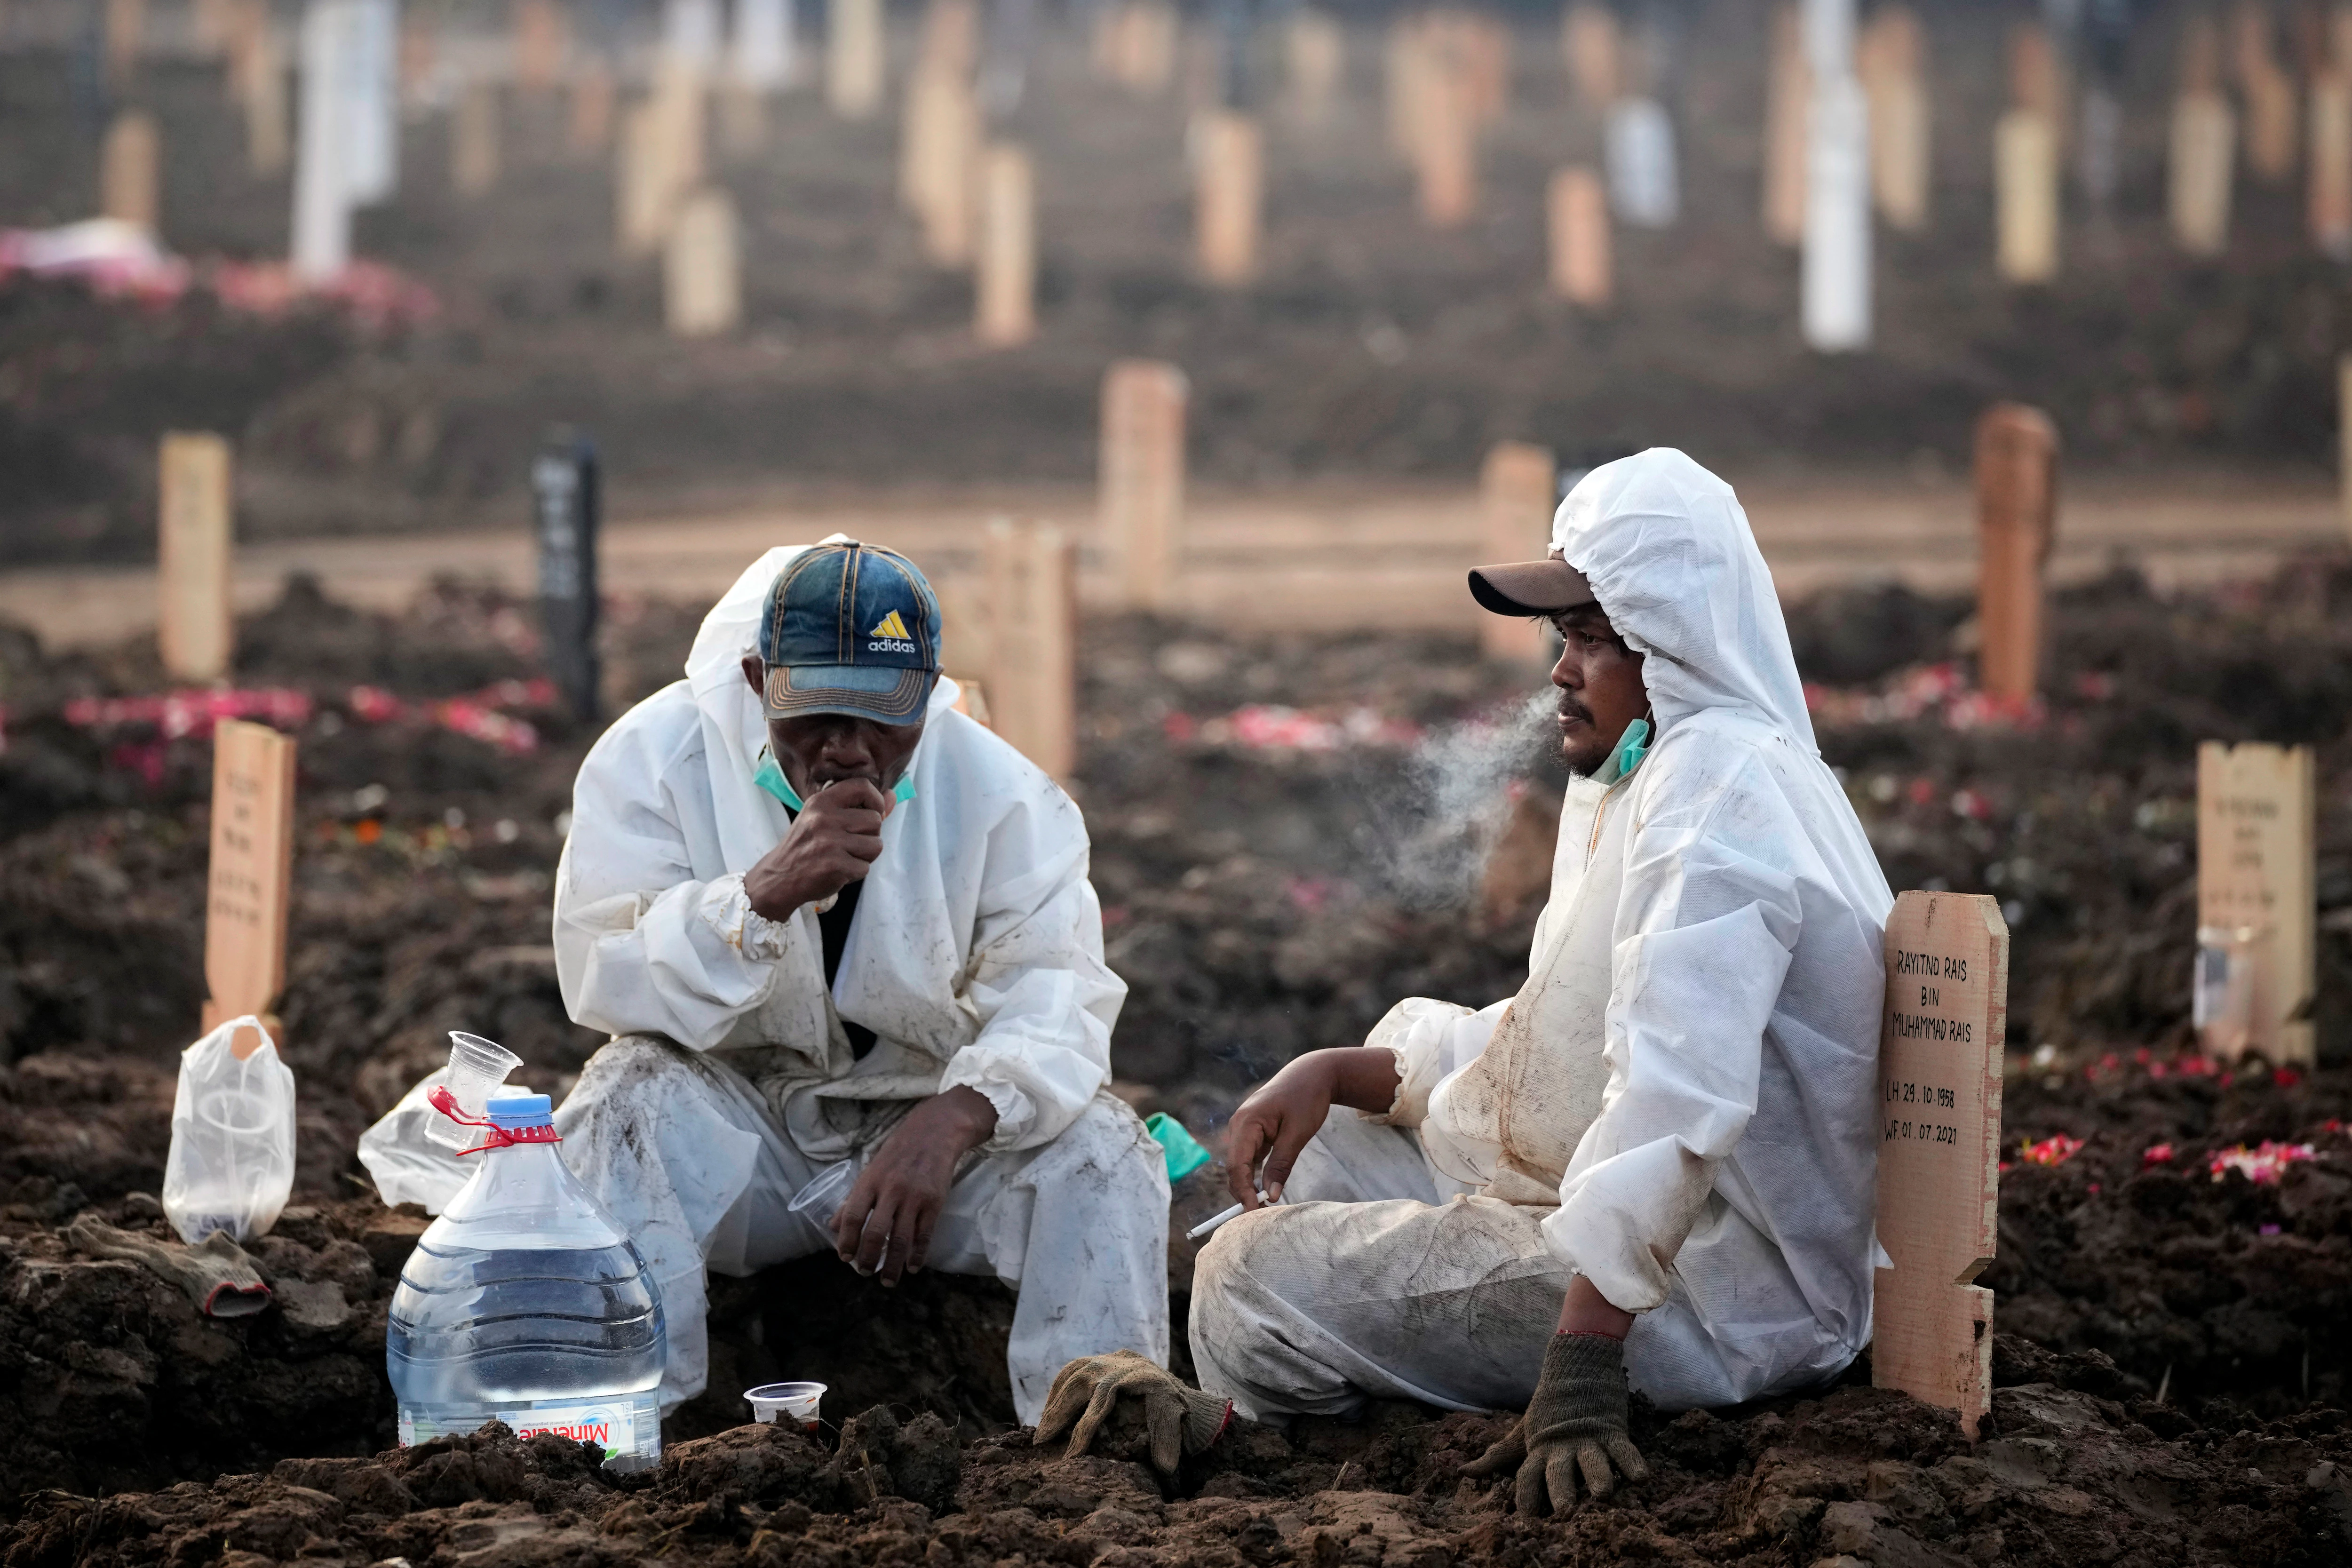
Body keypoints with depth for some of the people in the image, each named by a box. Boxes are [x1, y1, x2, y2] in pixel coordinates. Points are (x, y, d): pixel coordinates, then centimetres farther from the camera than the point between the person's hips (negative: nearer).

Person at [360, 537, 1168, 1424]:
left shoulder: (998, 793, -9)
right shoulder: (655, 758, -11)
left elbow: (1056, 995, -19)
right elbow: (604, 986, -19)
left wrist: (954, 1118, -42)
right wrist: (766, 892, -37)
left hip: (923, 1125, 1)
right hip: (733, 1122, -1)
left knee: (1100, 1151, -24)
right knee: (626, 1098, -31)